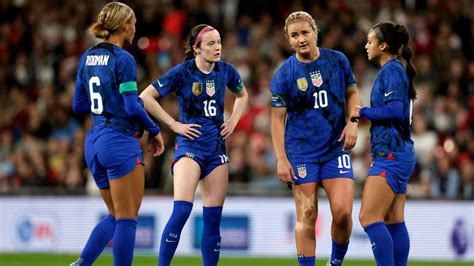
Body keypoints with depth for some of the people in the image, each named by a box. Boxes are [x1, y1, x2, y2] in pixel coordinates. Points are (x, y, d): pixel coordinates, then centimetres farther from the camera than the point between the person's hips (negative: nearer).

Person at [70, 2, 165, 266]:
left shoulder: (87, 57, 11)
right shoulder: (123, 59, -13)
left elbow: (79, 105, 15)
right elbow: (132, 107, -17)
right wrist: (155, 131, -3)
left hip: (94, 142, 8)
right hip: (120, 143, -8)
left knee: (115, 215, 16)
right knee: (127, 219, -2)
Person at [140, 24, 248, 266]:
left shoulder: (225, 71, 4)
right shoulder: (182, 72, -10)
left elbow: (242, 95, 25)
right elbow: (146, 97, -9)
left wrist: (233, 121, 10)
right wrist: (173, 124, -10)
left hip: (217, 146, 5)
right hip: (190, 145, -5)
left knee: (213, 216, 4)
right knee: (182, 210, -19)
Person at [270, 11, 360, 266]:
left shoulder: (338, 61, 2)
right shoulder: (283, 75, -5)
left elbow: (352, 93, 15)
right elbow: (277, 119, -3)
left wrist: (352, 123, -2)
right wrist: (281, 159, -10)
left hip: (336, 148, 2)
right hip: (301, 152, -2)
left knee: (342, 212, -9)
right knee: (306, 216, -4)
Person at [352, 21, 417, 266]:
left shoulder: (392, 70, -11)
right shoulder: (395, 69, 18)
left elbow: (395, 110, -22)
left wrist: (363, 112, -11)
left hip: (391, 155, -10)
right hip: (397, 154, 10)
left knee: (369, 217, -14)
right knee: (393, 221, 9)